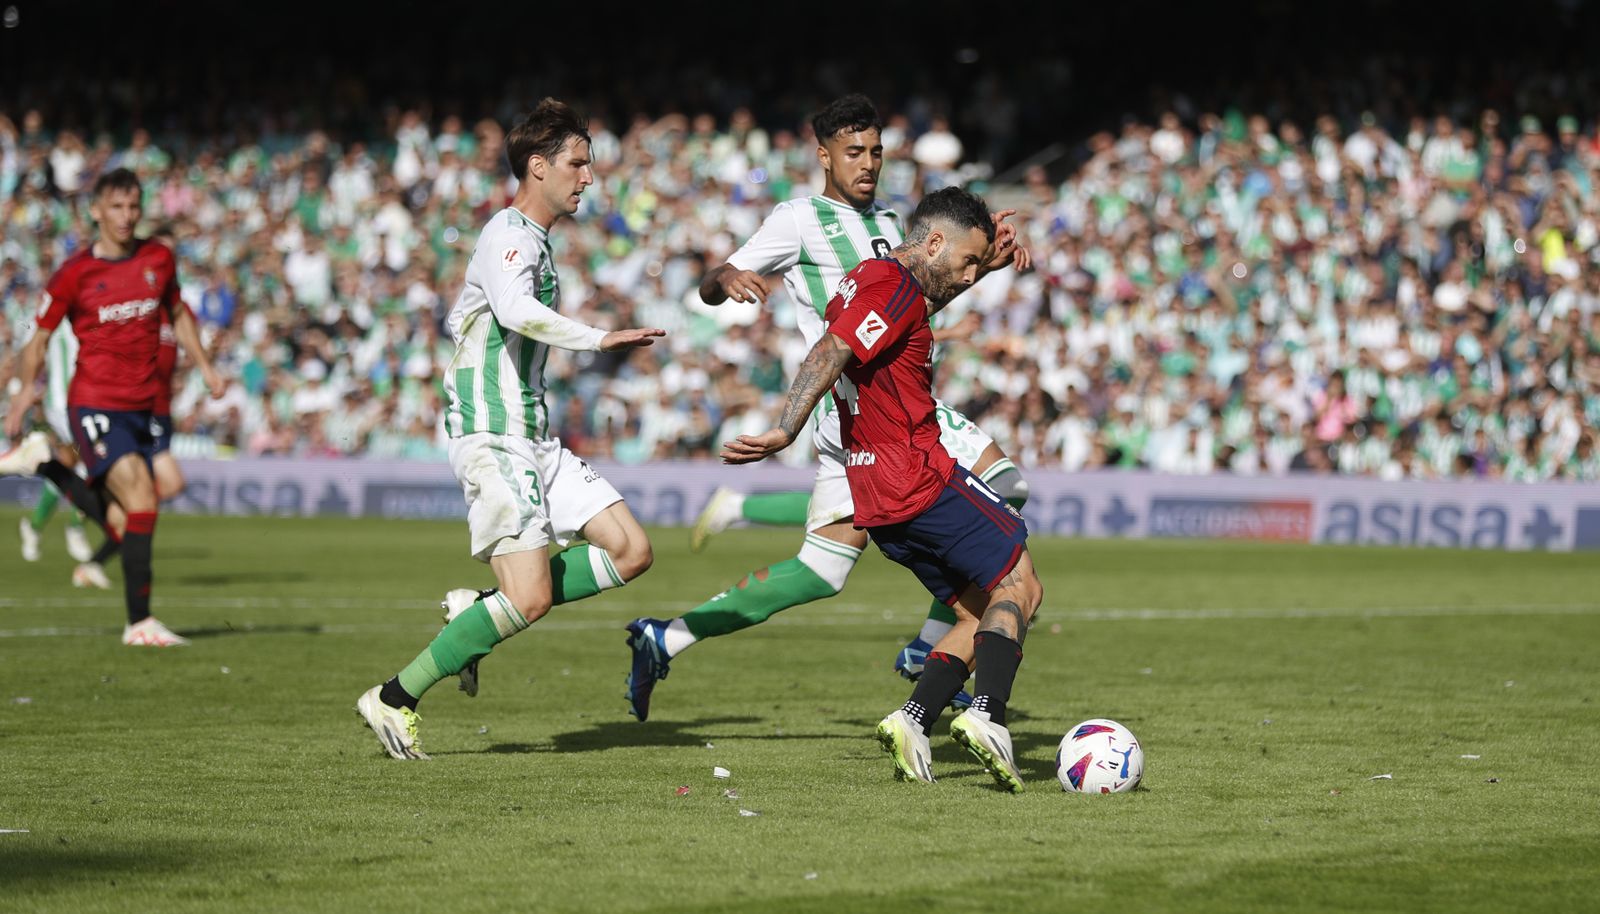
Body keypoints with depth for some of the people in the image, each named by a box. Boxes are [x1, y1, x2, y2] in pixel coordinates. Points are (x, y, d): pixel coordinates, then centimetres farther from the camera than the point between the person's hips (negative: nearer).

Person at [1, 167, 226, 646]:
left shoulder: (159, 258, 7)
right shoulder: (75, 273, -6)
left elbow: (177, 314, 23)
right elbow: (40, 336, 3)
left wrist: (204, 365, 15)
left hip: (143, 407, 6)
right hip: (94, 405, -6)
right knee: (142, 503, -18)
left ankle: (44, 463, 30)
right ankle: (139, 623, -11)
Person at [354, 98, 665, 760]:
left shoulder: (532, 239, 20)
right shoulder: (510, 234, -11)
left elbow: (461, 321, 31)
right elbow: (517, 310, -32)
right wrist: (600, 340, -32)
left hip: (531, 437, 10)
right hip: (492, 437, -10)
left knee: (630, 551, 1)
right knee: (531, 597, -16)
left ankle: (477, 612, 8)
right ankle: (395, 699, -6)